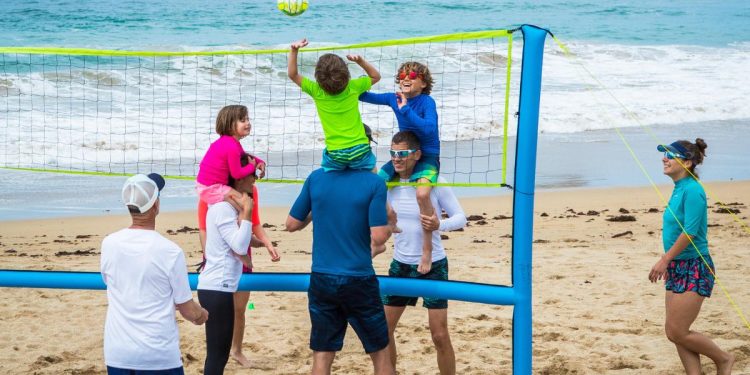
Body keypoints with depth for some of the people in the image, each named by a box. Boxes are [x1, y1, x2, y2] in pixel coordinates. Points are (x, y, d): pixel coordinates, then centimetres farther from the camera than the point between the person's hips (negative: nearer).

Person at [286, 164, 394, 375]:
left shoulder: (316, 178, -1)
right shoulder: (374, 183, -11)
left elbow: (292, 224, 6)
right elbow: (379, 237, -16)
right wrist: (390, 223, 5)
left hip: (321, 279, 3)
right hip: (359, 280, -3)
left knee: (322, 357, 7)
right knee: (380, 354, 13)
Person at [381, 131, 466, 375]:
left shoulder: (434, 183, -14)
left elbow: (461, 217, -9)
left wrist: (440, 225, -29)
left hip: (433, 266, -4)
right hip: (400, 265, 4)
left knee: (440, 335, -5)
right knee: (384, 329, 6)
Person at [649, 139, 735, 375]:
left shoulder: (692, 190, -17)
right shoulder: (679, 189, 10)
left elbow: (690, 232, -23)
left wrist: (664, 260, -21)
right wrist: (669, 262, 19)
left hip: (693, 269, -9)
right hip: (678, 268, 9)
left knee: (676, 332, -7)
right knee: (675, 331, 7)